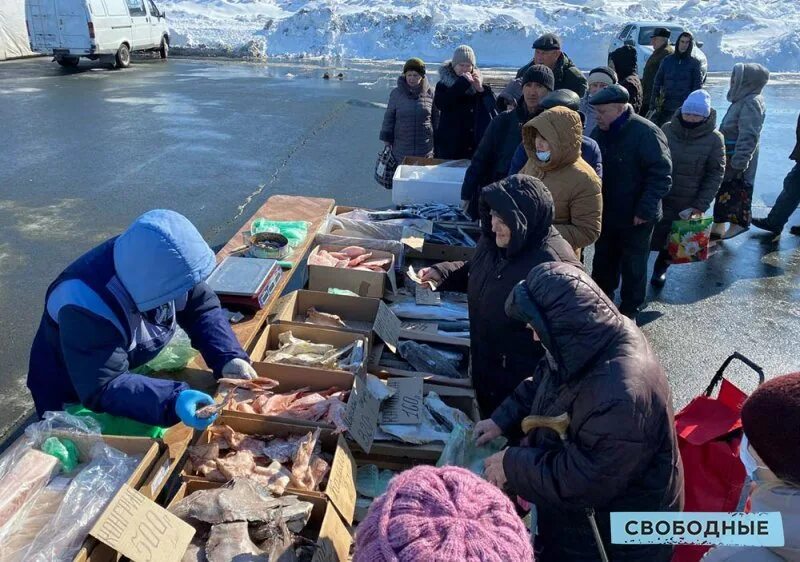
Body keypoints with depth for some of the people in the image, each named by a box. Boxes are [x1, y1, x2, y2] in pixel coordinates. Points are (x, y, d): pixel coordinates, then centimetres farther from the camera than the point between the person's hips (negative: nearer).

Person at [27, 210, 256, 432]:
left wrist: (228, 358, -30)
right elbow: (103, 390, -42)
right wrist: (172, 401, -56)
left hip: (136, 373, 5)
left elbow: (203, 309, -14)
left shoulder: (160, 264, -23)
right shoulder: (86, 306, -40)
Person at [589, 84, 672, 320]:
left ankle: (630, 311, 25)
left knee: (633, 265, 9)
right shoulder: (600, 132, 2)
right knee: (603, 261, 18)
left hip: (636, 218, -6)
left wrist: (645, 210, -22)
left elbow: (661, 175, -19)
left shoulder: (646, 133, -19)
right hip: (605, 214, 6)